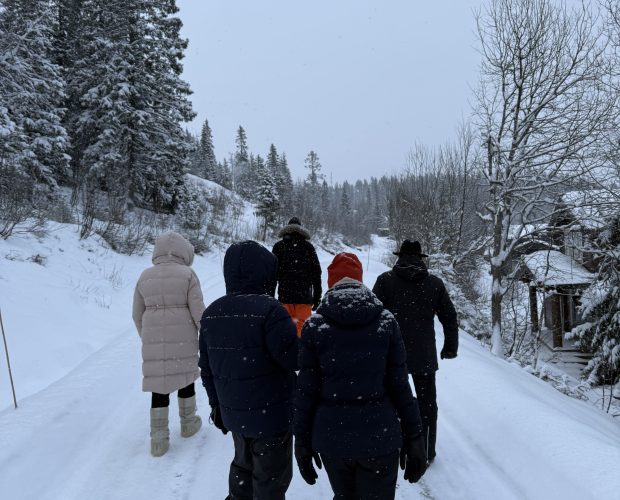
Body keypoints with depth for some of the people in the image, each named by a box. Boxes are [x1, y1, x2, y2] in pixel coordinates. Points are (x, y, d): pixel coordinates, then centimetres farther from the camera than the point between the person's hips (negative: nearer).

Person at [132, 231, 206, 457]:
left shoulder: (145, 276, 5)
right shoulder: (187, 273, -6)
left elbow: (137, 314, 10)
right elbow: (198, 311, -9)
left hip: (154, 340, 2)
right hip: (183, 338, -2)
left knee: (159, 387, 9)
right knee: (185, 378, 18)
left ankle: (159, 440, 13)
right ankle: (188, 423, 34)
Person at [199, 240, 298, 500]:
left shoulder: (211, 314, 0)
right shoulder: (269, 310, -24)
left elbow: (206, 369, 8)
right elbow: (295, 360, -23)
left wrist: (217, 405, 20)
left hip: (233, 413, 7)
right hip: (271, 415, -6)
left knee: (243, 465, 28)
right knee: (270, 478, 12)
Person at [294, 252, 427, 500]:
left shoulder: (314, 326, -7)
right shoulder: (386, 322, -7)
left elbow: (306, 391, -5)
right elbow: (400, 385, -6)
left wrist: (302, 441, 6)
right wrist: (413, 438, 4)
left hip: (332, 436, 1)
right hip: (379, 436, 0)